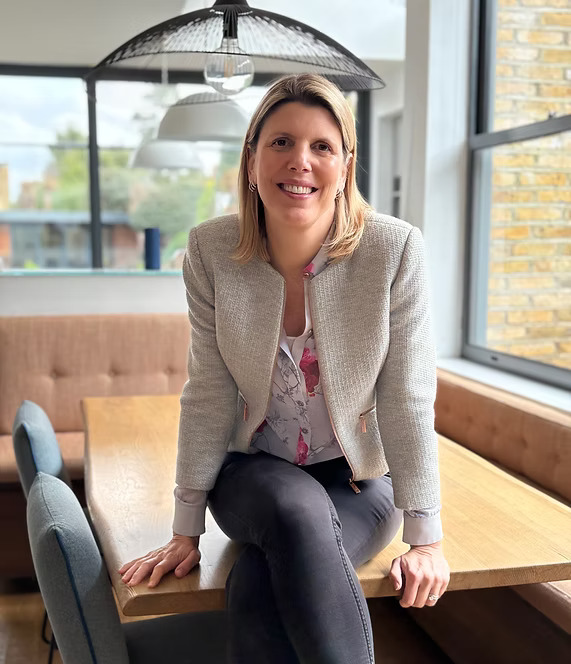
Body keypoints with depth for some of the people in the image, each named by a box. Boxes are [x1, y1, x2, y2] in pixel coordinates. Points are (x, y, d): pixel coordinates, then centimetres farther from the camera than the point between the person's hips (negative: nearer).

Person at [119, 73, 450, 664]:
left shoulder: (395, 250, -17)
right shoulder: (211, 250, -11)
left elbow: (407, 399, -12)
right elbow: (207, 395, -7)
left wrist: (425, 537, -10)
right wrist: (186, 531, -5)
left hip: (358, 480, -1)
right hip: (255, 473, 2)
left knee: (256, 587, -29)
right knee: (296, 509, -33)